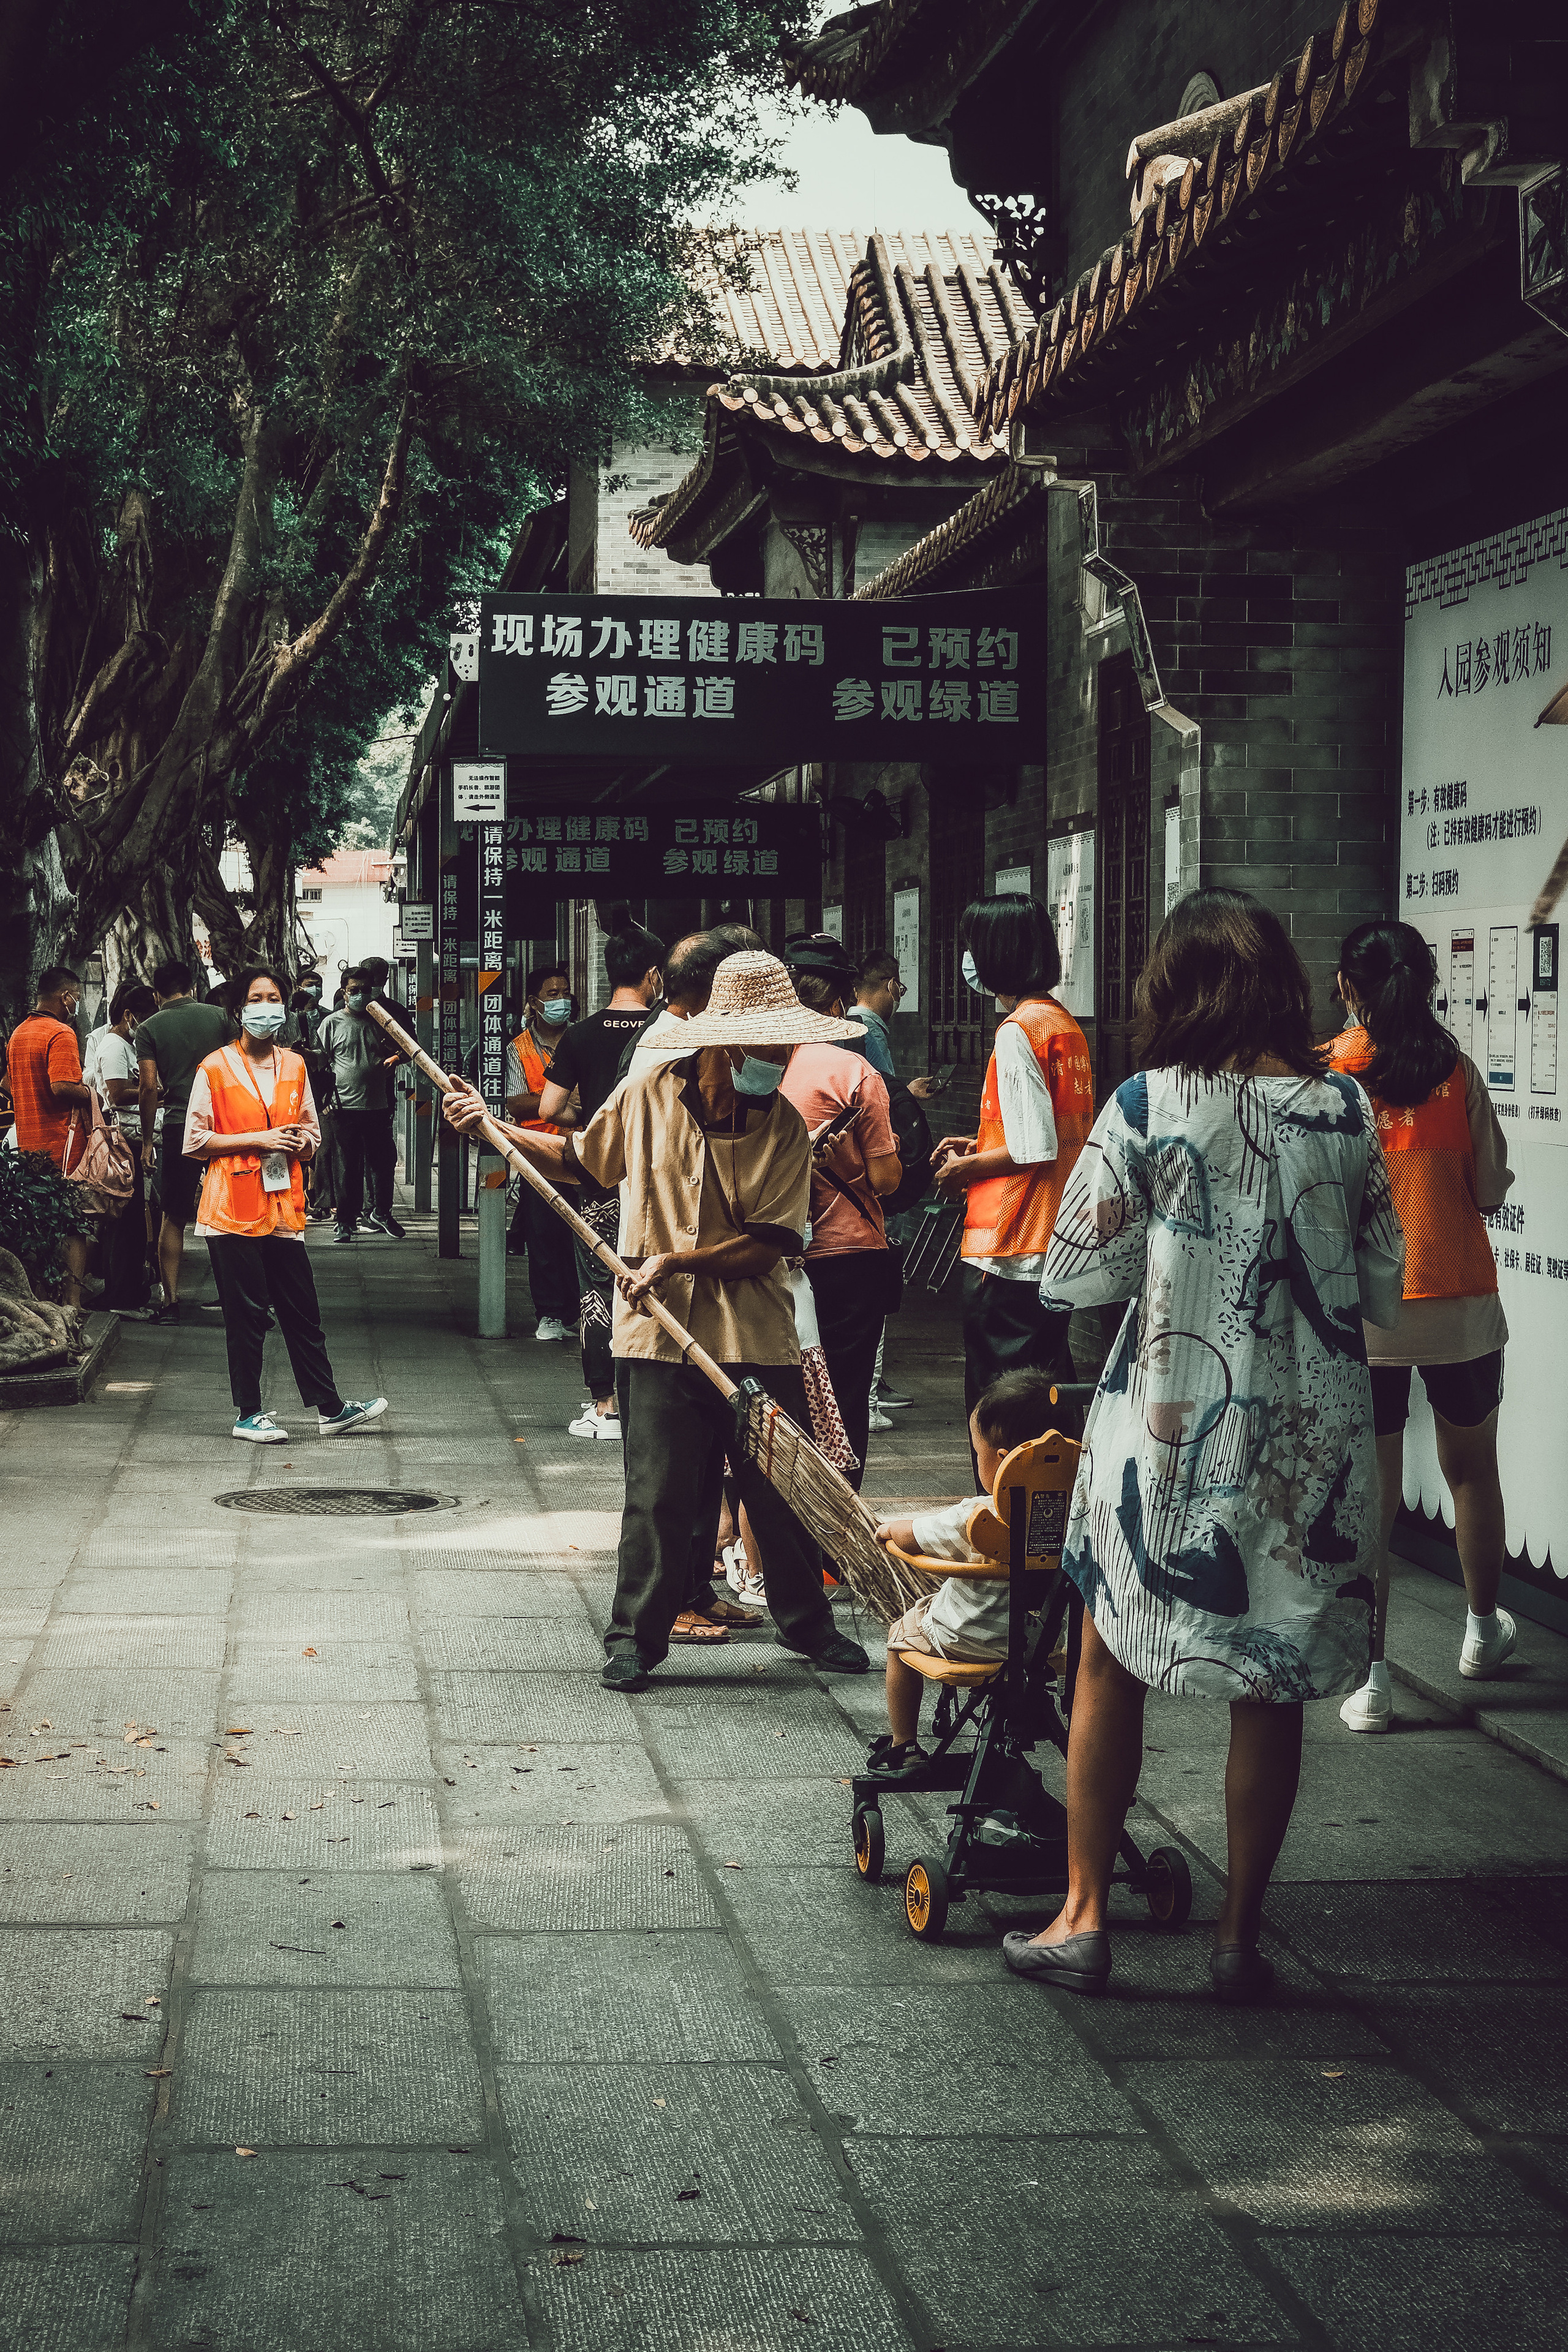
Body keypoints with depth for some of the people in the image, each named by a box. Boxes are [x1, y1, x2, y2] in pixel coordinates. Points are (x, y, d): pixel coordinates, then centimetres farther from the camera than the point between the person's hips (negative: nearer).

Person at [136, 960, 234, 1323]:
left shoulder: (150, 1029, 0)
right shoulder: (219, 1016, 4)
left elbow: (150, 1088, -6)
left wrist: (147, 1141, 1)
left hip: (178, 1127, -1)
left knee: (173, 1218, 6)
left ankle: (170, 1302, 3)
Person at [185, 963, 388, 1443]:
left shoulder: (294, 1066, 13)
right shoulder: (215, 1068, -3)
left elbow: (311, 1130, 22)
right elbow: (196, 1141, -5)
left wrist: (301, 1141, -2)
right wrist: (257, 1140, -13)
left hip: (284, 1203, 5)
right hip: (233, 1207, -4)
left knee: (302, 1312, 7)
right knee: (246, 1314, 0)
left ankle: (329, 1408, 14)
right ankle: (248, 1413, 9)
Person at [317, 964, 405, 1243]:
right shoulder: (333, 1023, 3)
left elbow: (399, 1052, 23)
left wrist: (394, 1058, -1)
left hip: (378, 1106, 3)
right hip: (346, 1106, -3)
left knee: (384, 1162, 7)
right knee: (349, 1167, 2)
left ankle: (381, 1214, 24)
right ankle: (346, 1221, 10)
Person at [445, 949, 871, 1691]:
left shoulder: (785, 1126, -3)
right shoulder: (650, 1094, -1)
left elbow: (769, 1242, -9)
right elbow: (579, 1158, 17)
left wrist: (674, 1261, -18)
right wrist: (490, 1124, 11)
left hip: (756, 1337, 1)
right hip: (662, 1331, -1)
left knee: (784, 1489, 8)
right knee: (658, 1495, -2)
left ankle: (807, 1623, 27)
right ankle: (635, 1636, 12)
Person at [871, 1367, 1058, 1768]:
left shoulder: (974, 1519, -29)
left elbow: (909, 1536, -15)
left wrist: (888, 1528, 10)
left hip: (968, 1640, -5)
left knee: (902, 1632, 24)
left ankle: (902, 1747, 32)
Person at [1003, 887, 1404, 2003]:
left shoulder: (1149, 1108, -9)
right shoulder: (1347, 1110, -1)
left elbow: (1075, 1273, -5)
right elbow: (1386, 1287, 4)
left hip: (1170, 1426, -2)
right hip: (1315, 1439, 2)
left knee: (1111, 1664, 13)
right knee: (1274, 1691, 10)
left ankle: (1085, 1917, 14)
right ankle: (1240, 1937, 16)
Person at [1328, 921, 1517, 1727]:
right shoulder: (1456, 1071, -4)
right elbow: (1490, 1188, -1)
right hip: (1460, 1302, 1)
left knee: (1371, 1495, 4)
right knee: (1471, 1469, 21)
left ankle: (1372, 1679, 3)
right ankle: (1484, 1630, 40)